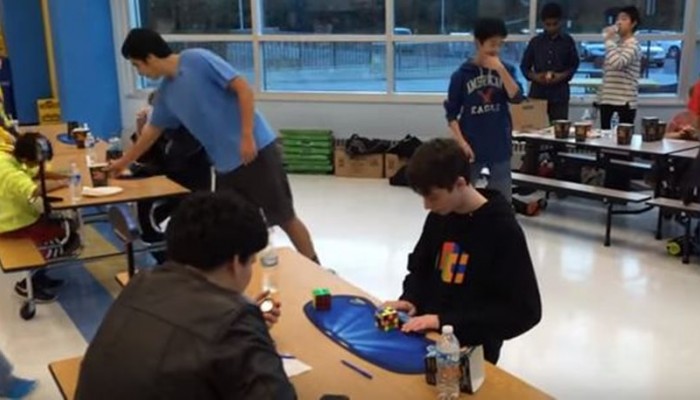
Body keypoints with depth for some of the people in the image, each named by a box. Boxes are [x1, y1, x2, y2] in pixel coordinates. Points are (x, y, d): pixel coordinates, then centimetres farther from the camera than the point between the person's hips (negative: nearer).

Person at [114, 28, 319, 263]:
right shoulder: (166, 93, 12)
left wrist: (247, 136, -21)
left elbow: (243, 89, -15)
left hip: (256, 150, -8)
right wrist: (124, 162, 35)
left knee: (284, 218, 1)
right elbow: (152, 131, 27)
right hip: (225, 166, 8)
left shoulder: (198, 59, -11)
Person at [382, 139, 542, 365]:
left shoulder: (503, 231, -15)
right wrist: (411, 299, -2)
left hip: (470, 351, -6)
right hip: (427, 334, 6)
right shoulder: (439, 217, 4)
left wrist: (444, 320, -20)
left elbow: (523, 311, -16)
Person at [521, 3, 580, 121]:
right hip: (537, 93, 1)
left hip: (559, 94, -1)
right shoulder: (535, 41, 9)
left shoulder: (567, 41, 7)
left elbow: (574, 64, 8)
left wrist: (562, 76, -11)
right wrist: (534, 76, -9)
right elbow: (524, 66, 10)